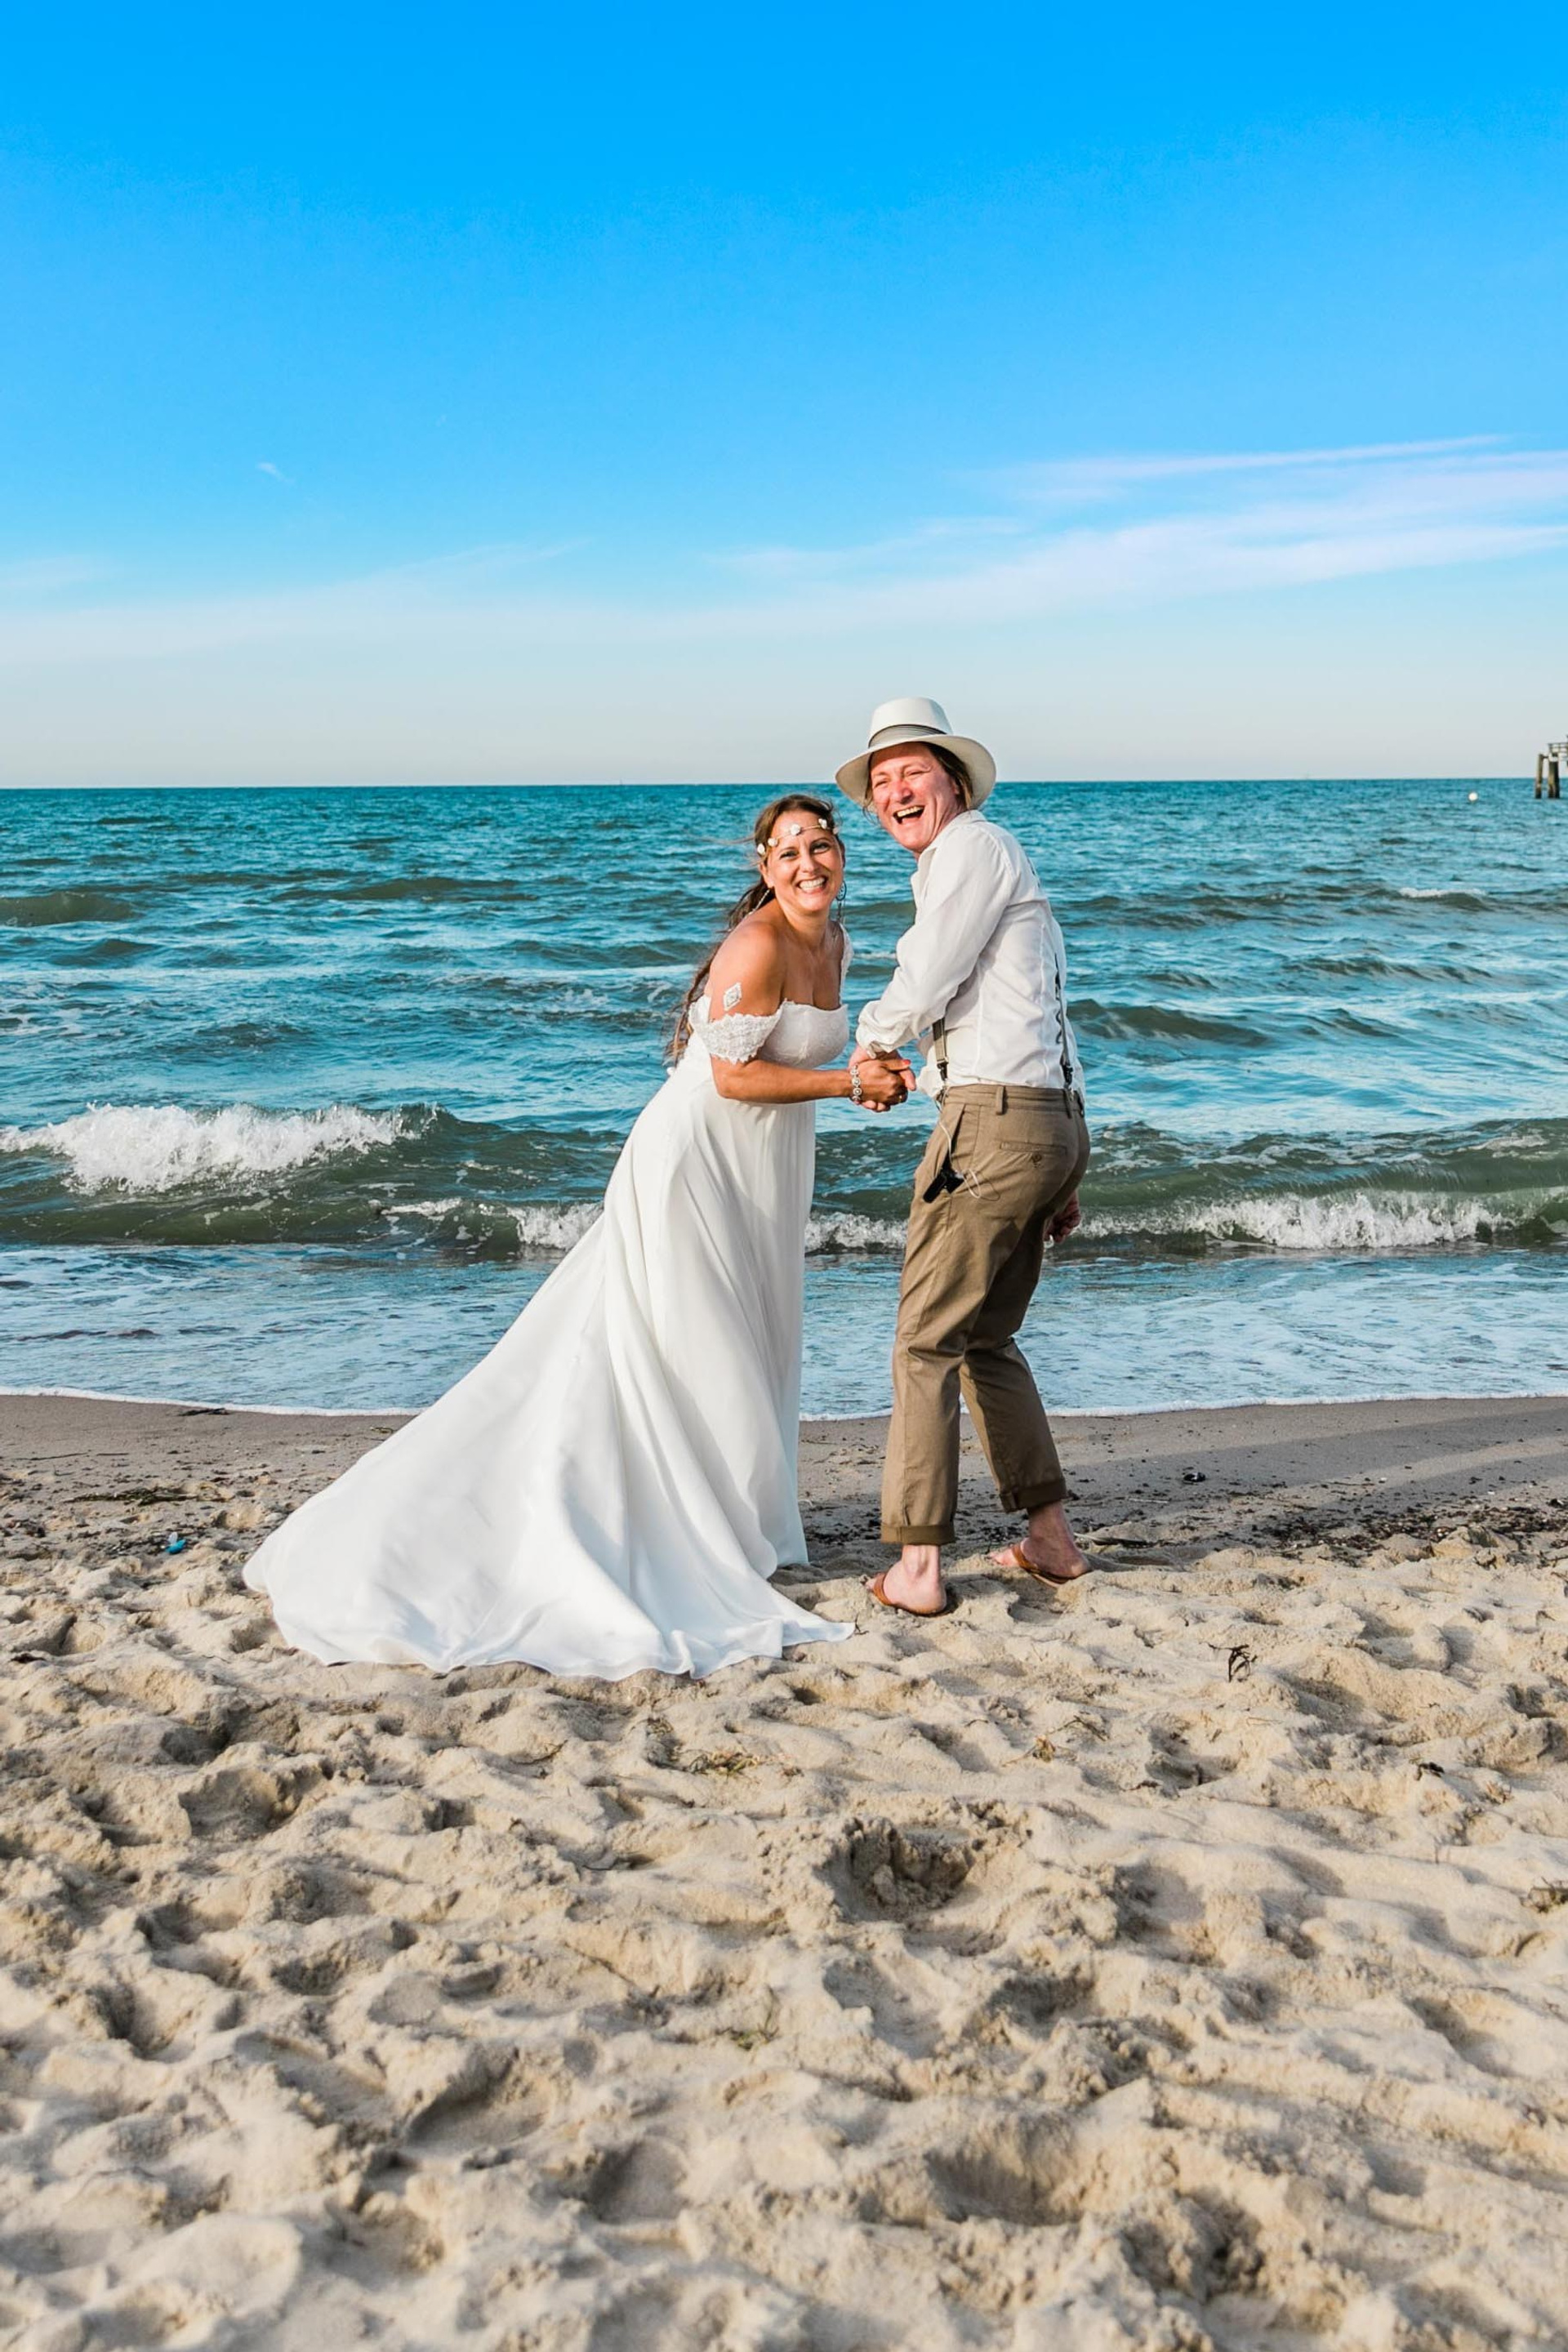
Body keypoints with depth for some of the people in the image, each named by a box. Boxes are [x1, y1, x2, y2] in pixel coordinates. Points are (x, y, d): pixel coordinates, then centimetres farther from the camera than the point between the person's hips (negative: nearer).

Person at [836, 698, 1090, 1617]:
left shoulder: (975, 848, -5)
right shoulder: (988, 863, 27)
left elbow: (923, 989, -12)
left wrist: (872, 1041, 12)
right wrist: (1063, 1179, 25)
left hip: (994, 1120, -10)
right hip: (1052, 1125, 10)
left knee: (927, 1341, -7)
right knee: (989, 1340, 18)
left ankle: (917, 1566, -6)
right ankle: (1051, 1537, 21)